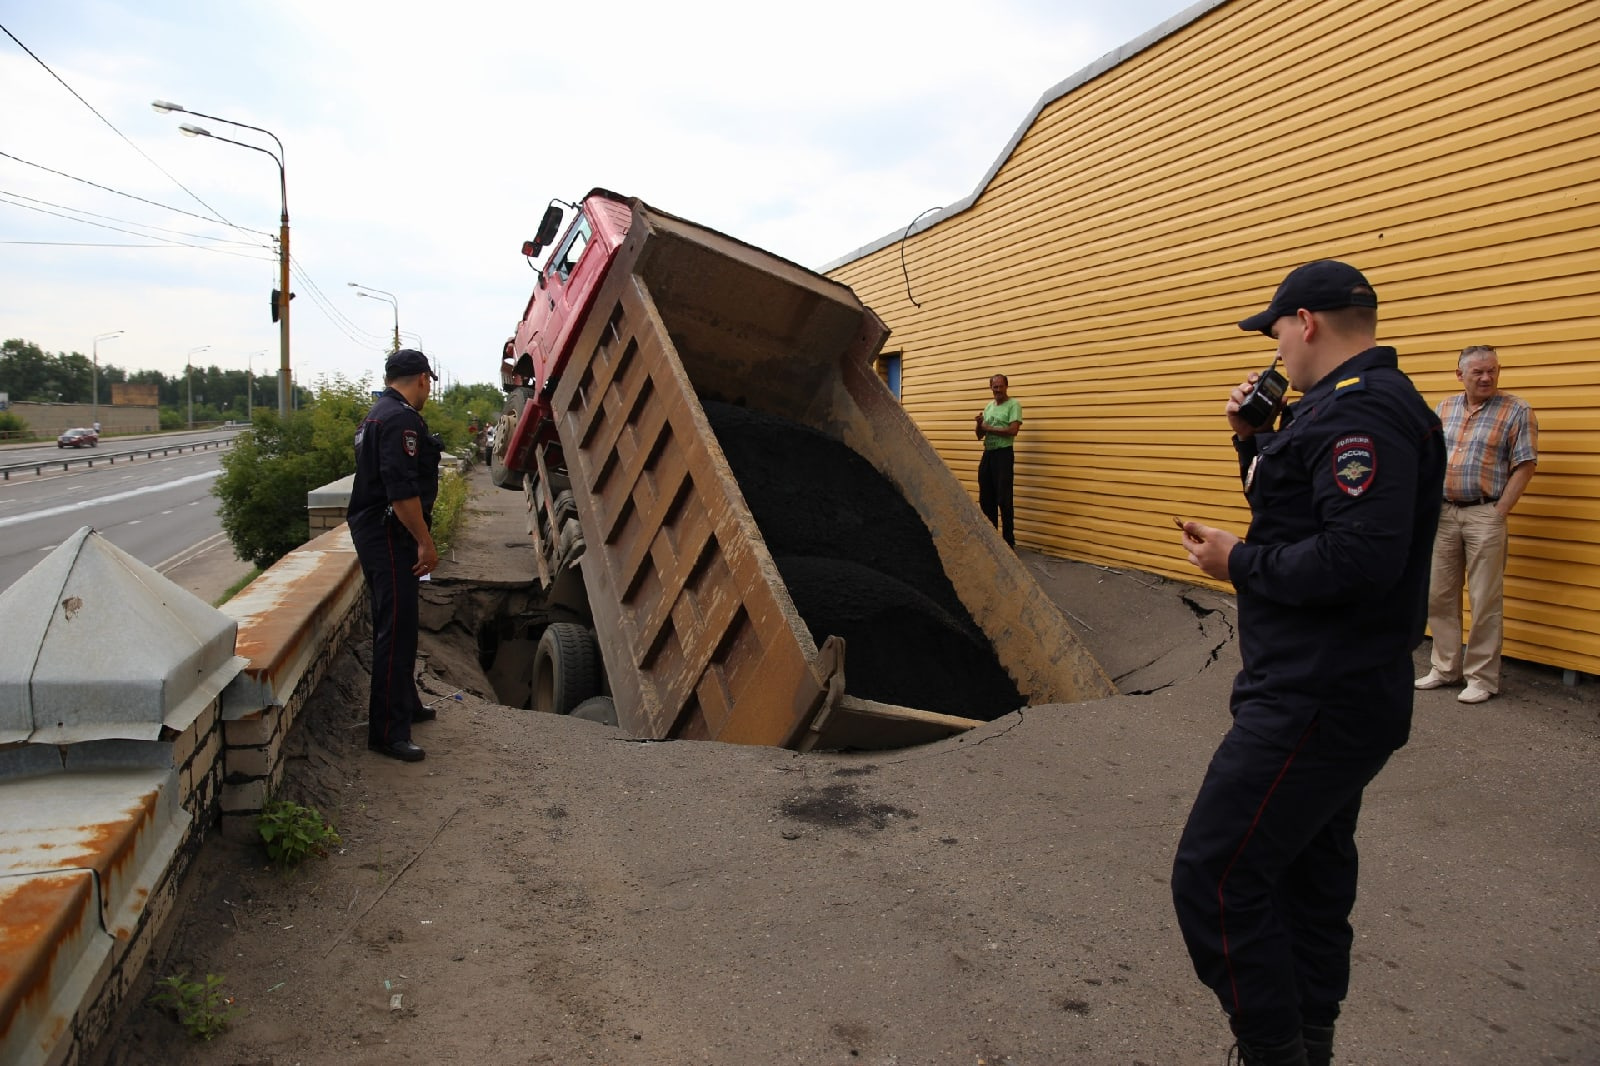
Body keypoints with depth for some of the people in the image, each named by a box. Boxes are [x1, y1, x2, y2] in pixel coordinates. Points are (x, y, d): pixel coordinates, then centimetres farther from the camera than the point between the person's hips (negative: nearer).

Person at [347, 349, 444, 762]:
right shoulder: (401, 418, -17)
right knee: (396, 630, -9)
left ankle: (405, 704, 35)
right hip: (390, 536, -11)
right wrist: (425, 542, -21)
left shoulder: (378, 414, 17)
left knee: (397, 624, 21)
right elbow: (402, 490, -25)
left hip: (374, 531, 11)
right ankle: (387, 732, -7)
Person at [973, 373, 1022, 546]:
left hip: (1003, 455, -7)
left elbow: (1012, 430, -19)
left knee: (1003, 500, -8)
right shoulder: (988, 407, 16)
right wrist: (979, 424, -6)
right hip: (987, 454, 8)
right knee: (986, 499, 11)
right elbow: (979, 436, 16)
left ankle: (1009, 541, -2)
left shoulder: (1013, 405, -6)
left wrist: (988, 428, -12)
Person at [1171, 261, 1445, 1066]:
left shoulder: (1363, 411, -19)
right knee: (1309, 876, 19)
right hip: (1331, 691, 11)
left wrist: (1239, 564, -17)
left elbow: (1361, 554, -30)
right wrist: (1254, 440, 12)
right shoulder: (1352, 405, 16)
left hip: (1319, 700, -11)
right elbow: (1302, 510, 24)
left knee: (1215, 877, -9)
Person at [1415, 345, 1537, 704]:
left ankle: (1482, 677, 10)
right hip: (1443, 514, 5)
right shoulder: (1444, 408, 11)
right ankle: (1445, 667, 24)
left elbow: (1524, 467, -6)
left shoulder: (1517, 412, -3)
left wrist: (1499, 513, -11)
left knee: (1485, 602, 0)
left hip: (1485, 516, -5)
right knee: (1439, 596, 11)